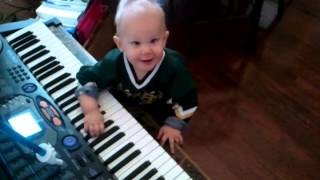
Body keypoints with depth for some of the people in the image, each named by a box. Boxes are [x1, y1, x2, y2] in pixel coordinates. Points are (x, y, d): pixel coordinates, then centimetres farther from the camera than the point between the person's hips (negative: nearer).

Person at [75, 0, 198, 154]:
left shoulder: (174, 67, -36)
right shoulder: (114, 62, -33)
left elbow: (186, 100, -22)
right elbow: (87, 79, -22)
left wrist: (174, 125, -21)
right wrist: (91, 111, -35)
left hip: (158, 114, 0)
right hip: (121, 108, 1)